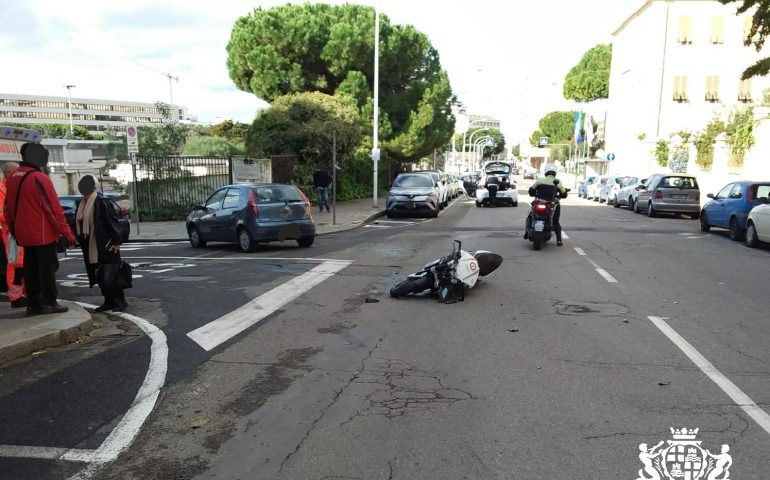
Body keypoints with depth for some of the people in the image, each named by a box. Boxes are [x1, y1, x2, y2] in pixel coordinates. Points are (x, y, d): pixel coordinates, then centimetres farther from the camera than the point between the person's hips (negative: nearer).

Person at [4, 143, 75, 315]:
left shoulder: (12, 178, 10)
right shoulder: (39, 178, -16)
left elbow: (8, 209, 17)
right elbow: (54, 209, -17)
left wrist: (13, 229, 26)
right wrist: (67, 233, -15)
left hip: (24, 235, 8)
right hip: (43, 234, -7)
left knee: (31, 269, 12)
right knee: (47, 269, 0)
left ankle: (33, 303, 17)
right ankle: (49, 303, 4)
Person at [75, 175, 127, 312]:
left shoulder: (101, 202, -14)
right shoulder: (82, 204, 8)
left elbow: (112, 222, -16)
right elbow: (79, 223, 14)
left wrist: (117, 241, -17)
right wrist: (81, 242, 9)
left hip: (106, 247, -8)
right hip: (91, 248, 8)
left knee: (109, 276, -4)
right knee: (99, 276, 11)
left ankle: (120, 301, 7)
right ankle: (109, 301, 21)